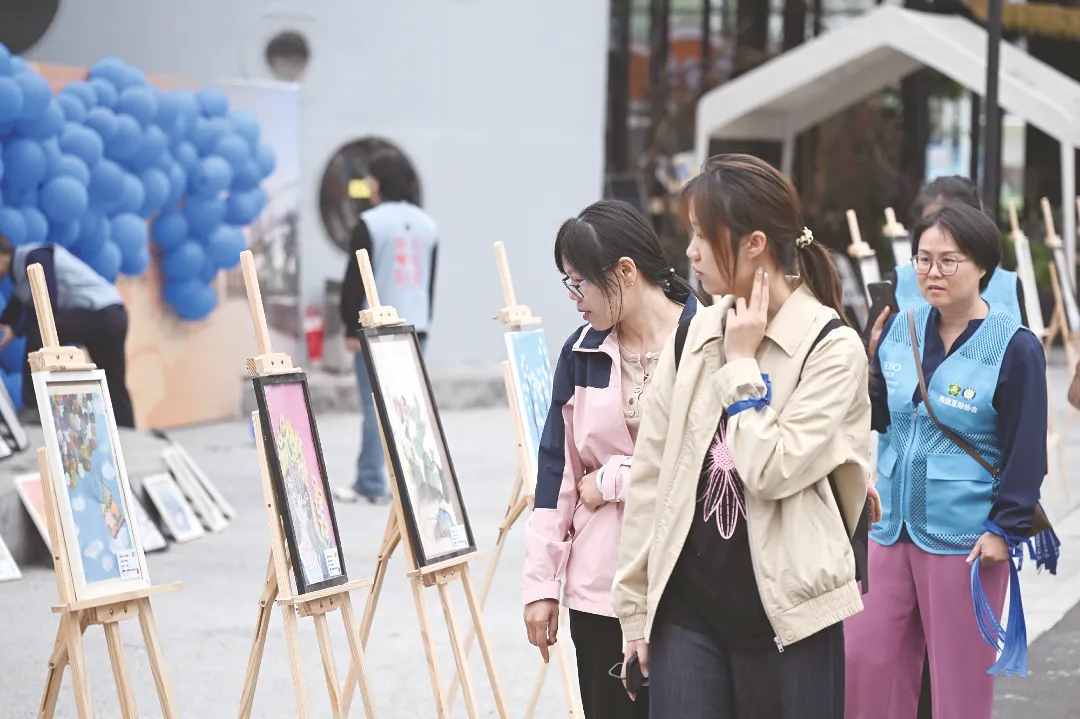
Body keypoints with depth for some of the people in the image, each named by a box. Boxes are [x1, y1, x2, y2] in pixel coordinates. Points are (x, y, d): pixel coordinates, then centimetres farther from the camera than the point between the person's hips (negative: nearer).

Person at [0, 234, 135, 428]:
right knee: (115, 390, 11)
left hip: (102, 315, -11)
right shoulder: (19, 269, 17)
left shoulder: (35, 258, -12)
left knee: (38, 332, -21)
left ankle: (32, 408, -18)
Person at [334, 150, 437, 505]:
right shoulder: (427, 224, 11)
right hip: (415, 328, 6)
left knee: (375, 406, -4)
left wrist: (352, 328, -5)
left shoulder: (370, 223, -9)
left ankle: (371, 485, -2)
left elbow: (355, 280, -10)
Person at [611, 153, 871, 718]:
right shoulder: (692, 336, 6)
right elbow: (650, 474, 8)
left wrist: (741, 362, -9)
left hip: (786, 616, -4)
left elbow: (771, 471, -18)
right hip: (686, 607, 4)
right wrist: (635, 604, 8)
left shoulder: (833, 347, -8)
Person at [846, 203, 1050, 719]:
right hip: (893, 526, 5)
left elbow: (1027, 450, -9)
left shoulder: (1015, 347, -10)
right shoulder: (900, 330, 5)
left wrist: (1005, 528, -13)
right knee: (865, 659, 6)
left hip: (964, 538, -5)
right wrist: (869, 363, -3)